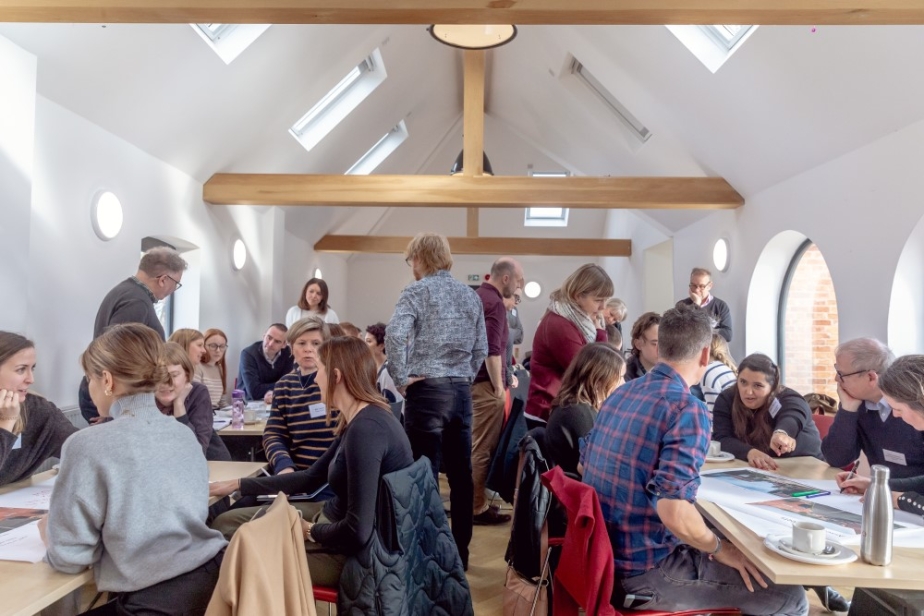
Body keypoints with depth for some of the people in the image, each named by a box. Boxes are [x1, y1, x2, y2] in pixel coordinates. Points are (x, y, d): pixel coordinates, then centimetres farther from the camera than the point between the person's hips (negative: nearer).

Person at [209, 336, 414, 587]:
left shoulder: (366, 429, -28)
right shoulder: (358, 421, 5)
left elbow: (358, 531, -30)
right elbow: (311, 478, 14)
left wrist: (310, 532, -10)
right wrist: (238, 485, 15)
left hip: (346, 550, -9)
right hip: (334, 519, 9)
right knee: (226, 523, 12)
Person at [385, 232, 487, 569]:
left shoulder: (416, 291, -5)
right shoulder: (470, 295, 12)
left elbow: (395, 334, -21)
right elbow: (481, 348, 12)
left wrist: (402, 377, -11)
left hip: (427, 390, -6)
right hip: (462, 391, 6)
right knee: (461, 474, 11)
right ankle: (460, 552, 23)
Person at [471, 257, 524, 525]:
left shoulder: (476, 296, 14)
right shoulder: (494, 302, -15)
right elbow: (492, 350, -23)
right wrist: (499, 386, -16)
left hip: (471, 380, 10)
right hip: (485, 384, -10)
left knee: (474, 445, 16)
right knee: (482, 448, -3)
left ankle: (471, 500, 24)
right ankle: (477, 508, 4)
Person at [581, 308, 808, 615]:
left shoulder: (620, 393, 4)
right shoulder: (688, 409, -19)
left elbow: (584, 464, 16)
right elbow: (674, 512, -29)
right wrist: (720, 549, -8)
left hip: (602, 557, 8)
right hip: (642, 571, -8)